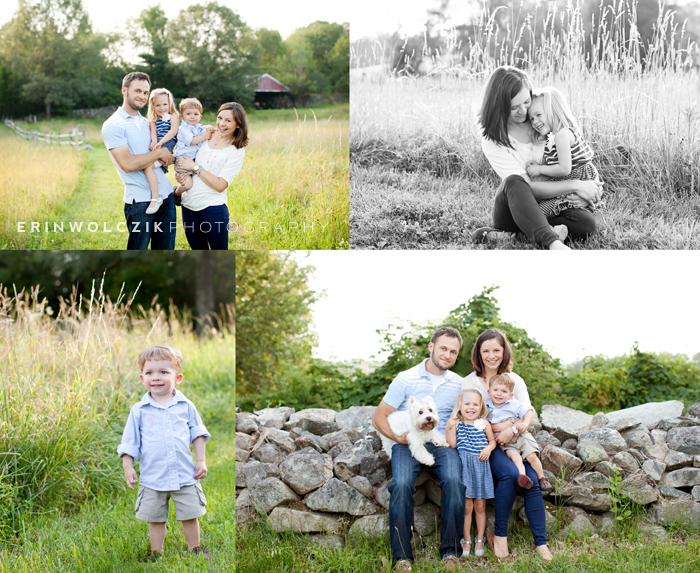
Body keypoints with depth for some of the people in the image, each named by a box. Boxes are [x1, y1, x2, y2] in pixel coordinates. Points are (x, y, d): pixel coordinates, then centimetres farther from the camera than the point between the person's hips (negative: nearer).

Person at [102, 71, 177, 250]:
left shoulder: (146, 123, 16)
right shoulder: (113, 125, -8)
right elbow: (127, 164, -19)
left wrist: (167, 158, 2)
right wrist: (159, 153, -11)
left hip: (166, 196, 7)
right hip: (140, 201, -7)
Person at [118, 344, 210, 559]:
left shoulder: (186, 407, 1)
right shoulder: (139, 411, -1)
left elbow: (198, 434, 10)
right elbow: (129, 442, 4)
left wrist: (201, 461, 6)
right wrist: (128, 467, -2)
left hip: (185, 476, 0)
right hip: (153, 479, 0)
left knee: (191, 516, 7)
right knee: (156, 519, 10)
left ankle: (195, 550, 25)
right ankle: (156, 554, 24)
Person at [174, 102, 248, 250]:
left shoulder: (237, 151, -7)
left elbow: (220, 185, -15)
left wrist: (195, 167, -14)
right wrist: (181, 176, 1)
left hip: (213, 209, -5)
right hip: (189, 206, 5)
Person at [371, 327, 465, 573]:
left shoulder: (458, 384, 12)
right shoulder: (406, 380, 3)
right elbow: (379, 417, 4)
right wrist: (399, 437, -13)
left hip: (443, 444, 2)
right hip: (408, 444, -2)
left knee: (453, 482, -30)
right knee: (402, 485, -31)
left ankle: (450, 553, -22)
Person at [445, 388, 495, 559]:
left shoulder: (484, 424, 5)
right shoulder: (457, 424, 0)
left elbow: (492, 440, 14)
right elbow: (452, 444, -6)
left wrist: (489, 448, -6)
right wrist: (449, 429, -17)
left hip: (481, 466, 2)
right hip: (464, 466, -2)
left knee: (480, 506, 9)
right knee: (466, 506, 0)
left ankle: (480, 540, 22)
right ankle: (466, 540, 14)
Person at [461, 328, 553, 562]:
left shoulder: (515, 380, 12)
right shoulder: (469, 382, 6)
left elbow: (528, 412, 0)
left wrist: (513, 429, -21)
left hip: (514, 442, 3)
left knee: (532, 481, -24)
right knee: (510, 473, -32)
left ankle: (541, 543, -19)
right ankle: (499, 534, -19)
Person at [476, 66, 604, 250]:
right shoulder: (492, 141, -13)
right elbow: (527, 186, -19)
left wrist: (581, 193, -16)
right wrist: (575, 186, -22)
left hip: (547, 207, 4)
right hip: (514, 207, -4)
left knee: (587, 223, -26)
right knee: (514, 182, -36)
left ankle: (500, 235, -25)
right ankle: (553, 243, -56)